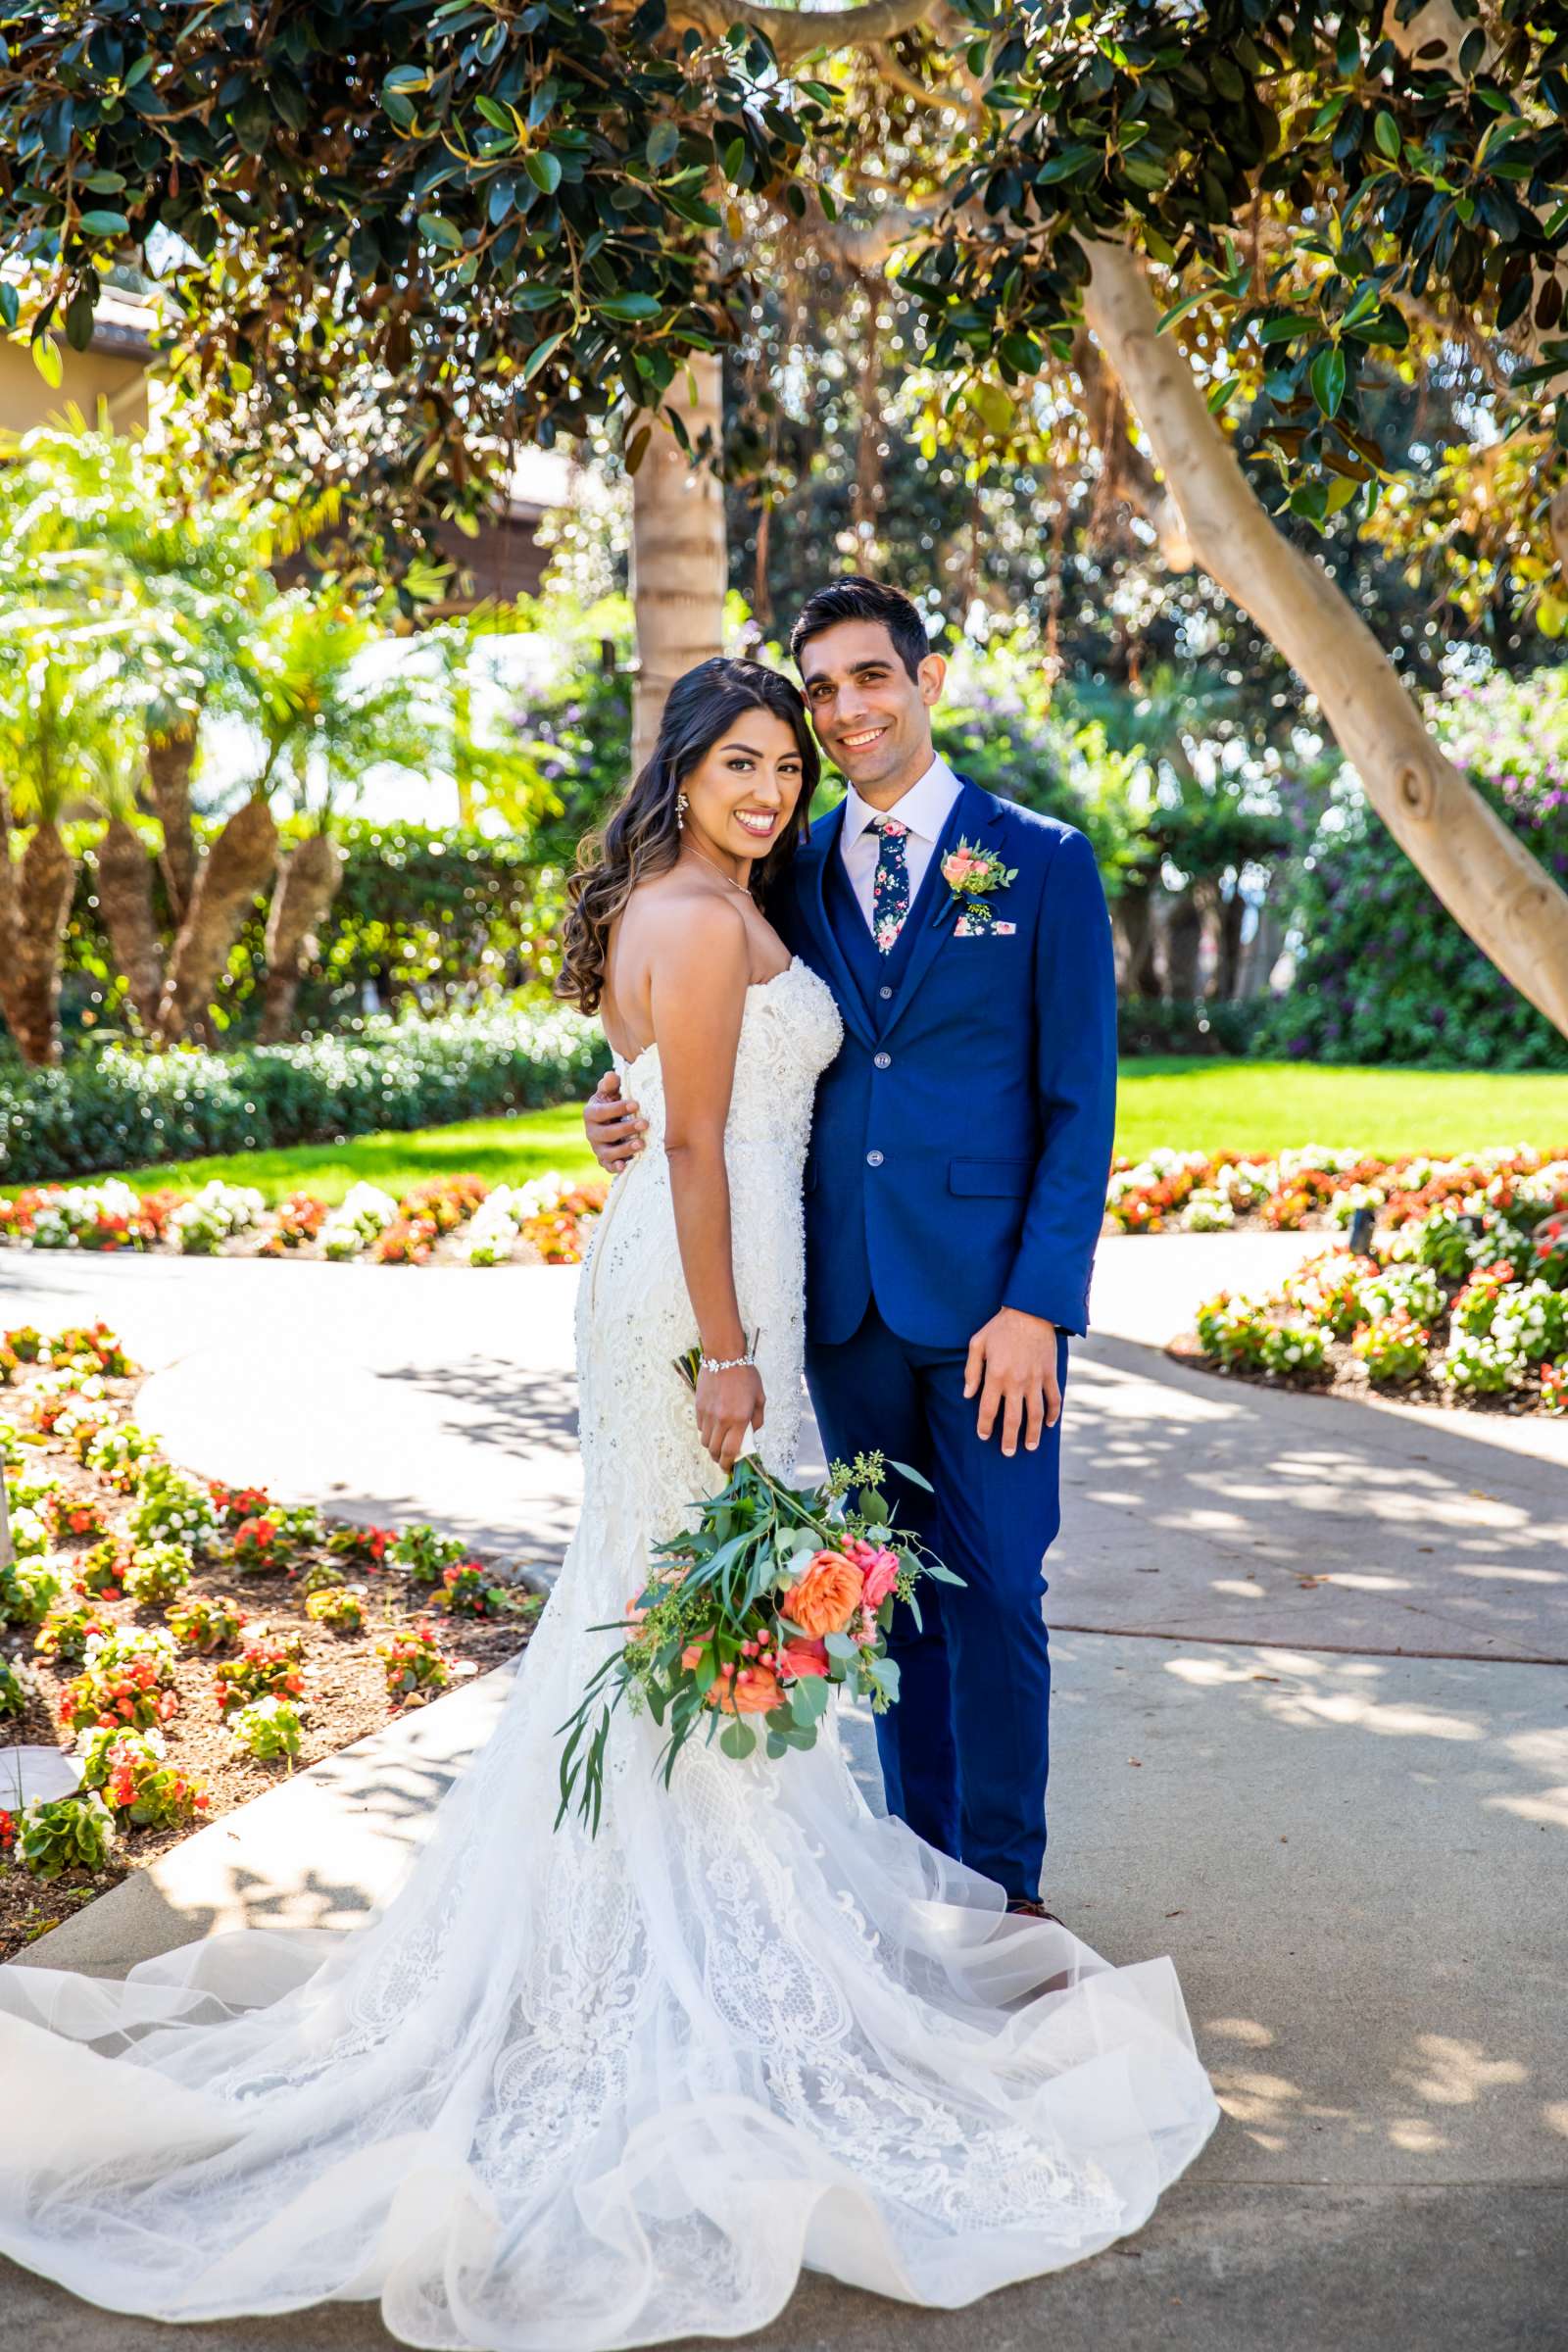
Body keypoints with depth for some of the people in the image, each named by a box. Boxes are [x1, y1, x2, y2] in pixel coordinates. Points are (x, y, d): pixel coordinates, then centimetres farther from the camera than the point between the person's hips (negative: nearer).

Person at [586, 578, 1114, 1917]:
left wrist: (1037, 1304, -12)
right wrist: (645, 1117, -9)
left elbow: (1080, 1103, -4)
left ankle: (1001, 1886, 18)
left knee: (995, 1593, 2)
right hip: (844, 1296, 4)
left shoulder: (1042, 863, 0)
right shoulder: (793, 872, 10)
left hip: (988, 1295, -3)